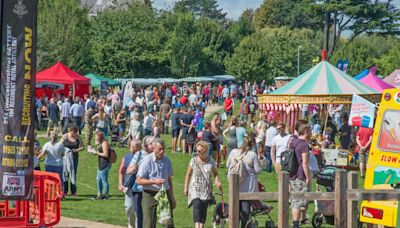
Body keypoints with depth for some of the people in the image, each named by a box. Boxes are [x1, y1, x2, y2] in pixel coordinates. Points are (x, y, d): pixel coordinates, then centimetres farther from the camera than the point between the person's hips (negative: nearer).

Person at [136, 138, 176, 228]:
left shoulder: (167, 160, 8)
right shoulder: (147, 161, -10)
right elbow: (138, 180, -11)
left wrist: (172, 197, 16)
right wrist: (154, 181, -22)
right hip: (150, 195, -5)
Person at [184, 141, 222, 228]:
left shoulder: (211, 161, 1)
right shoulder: (193, 161, -1)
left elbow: (215, 173, 16)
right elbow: (188, 175, 9)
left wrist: (216, 180, -5)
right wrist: (186, 187, 8)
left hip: (207, 189, 2)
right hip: (195, 188, -2)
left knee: (204, 209, 3)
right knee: (197, 205, -21)